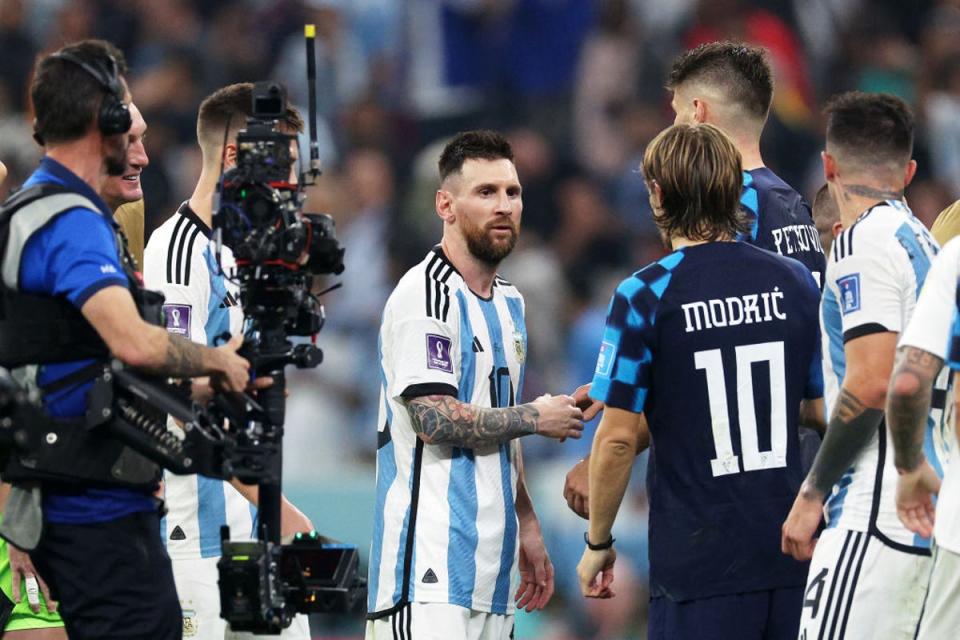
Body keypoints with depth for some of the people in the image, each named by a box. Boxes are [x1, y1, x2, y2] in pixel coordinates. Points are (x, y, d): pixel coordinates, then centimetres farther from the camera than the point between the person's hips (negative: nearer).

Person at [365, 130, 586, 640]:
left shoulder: (508, 302, 20)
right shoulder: (425, 294, -9)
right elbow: (435, 420, -18)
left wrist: (527, 529, 22)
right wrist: (536, 417, -5)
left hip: (491, 562, 9)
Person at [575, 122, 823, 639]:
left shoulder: (644, 296, -8)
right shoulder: (796, 282, 5)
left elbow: (618, 439, -8)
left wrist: (597, 543, 3)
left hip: (699, 558, -4)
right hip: (793, 553, 4)